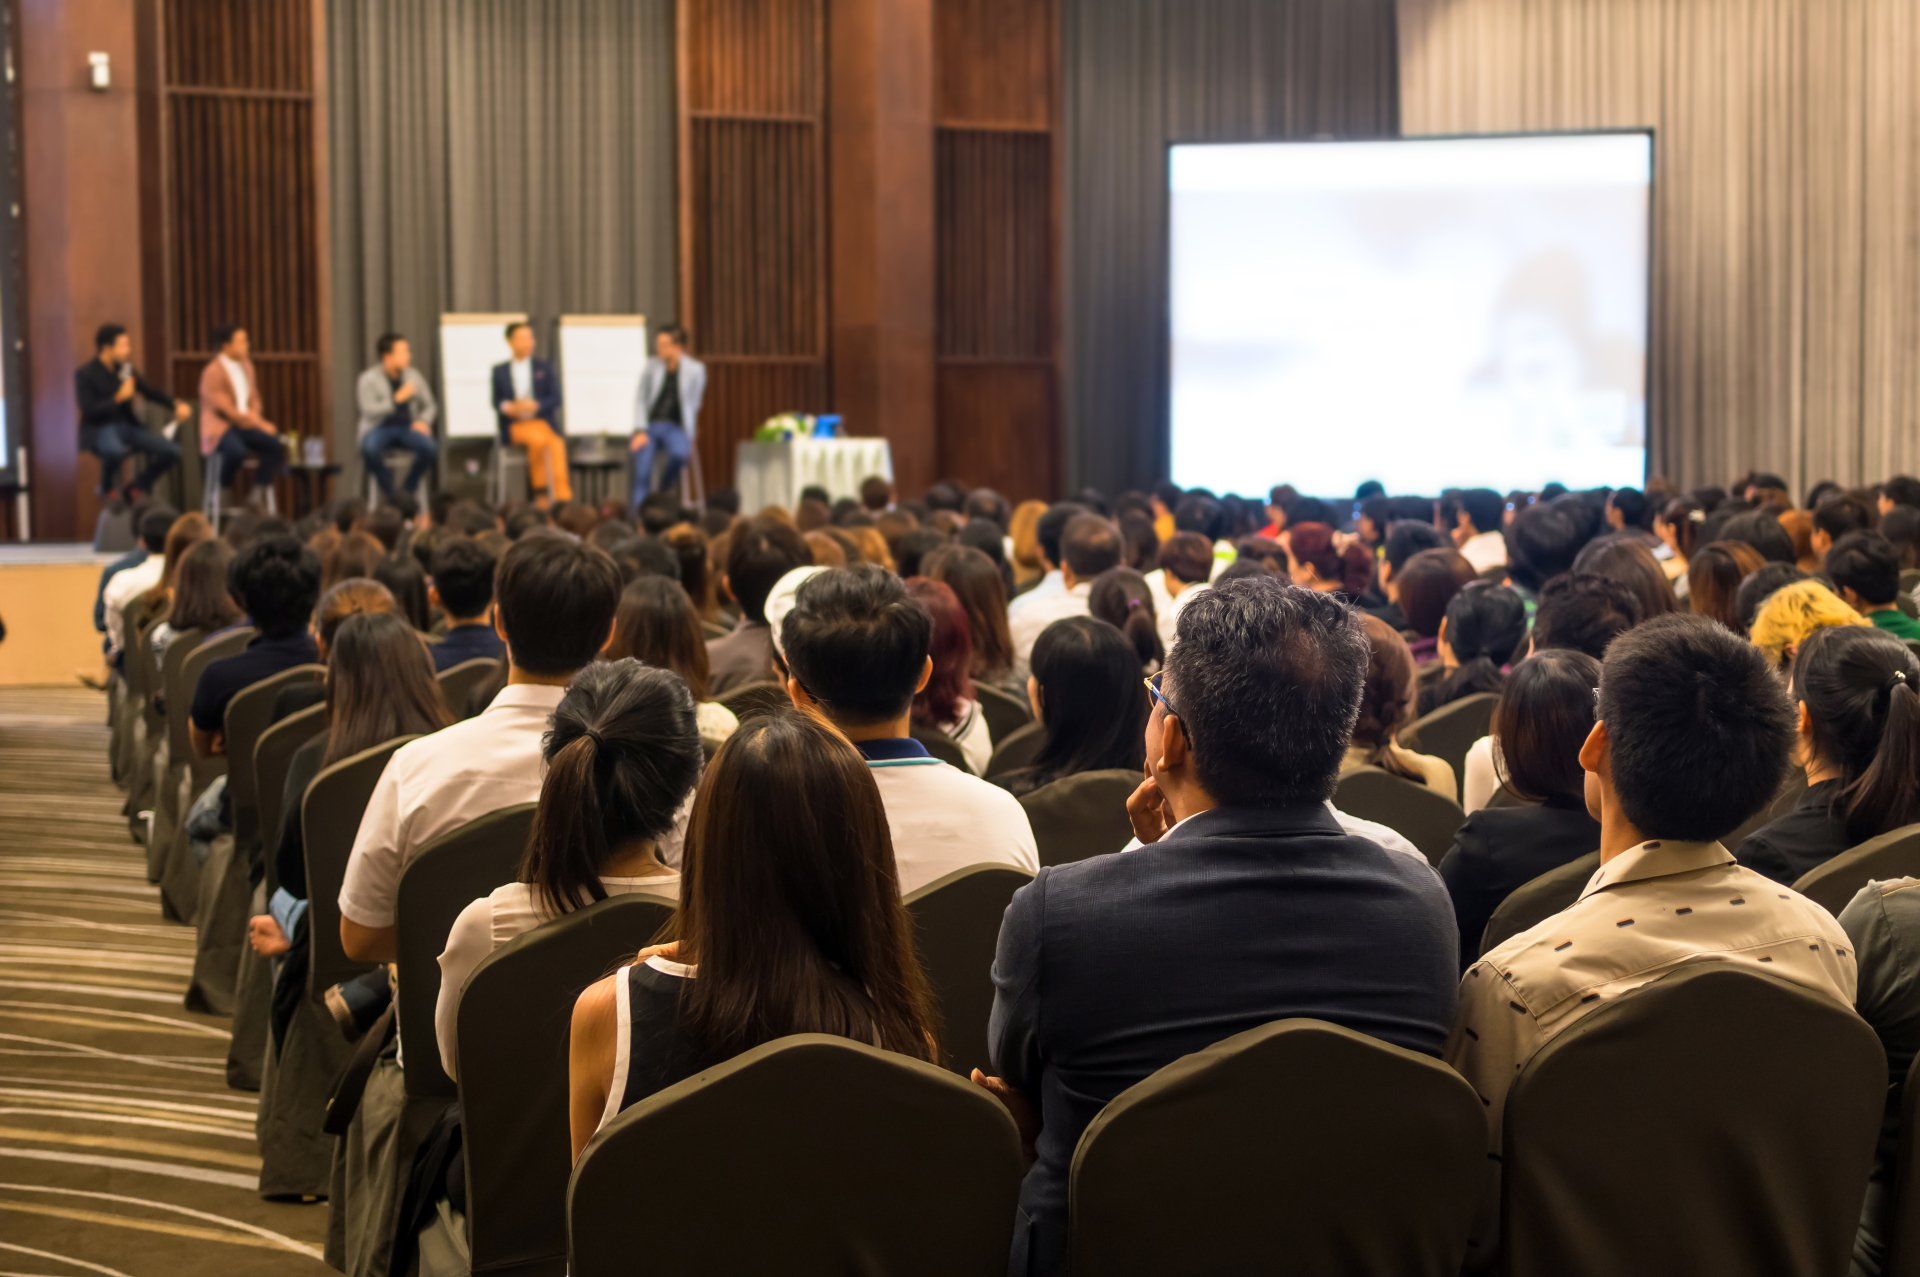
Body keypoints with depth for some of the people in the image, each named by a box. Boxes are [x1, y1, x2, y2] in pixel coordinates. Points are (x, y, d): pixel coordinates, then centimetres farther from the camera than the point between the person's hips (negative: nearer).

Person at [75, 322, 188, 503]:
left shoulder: (126, 369, 8)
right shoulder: (84, 374, -7)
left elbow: (151, 391, 15)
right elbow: (89, 411, -15)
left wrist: (177, 404, -1)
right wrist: (119, 398, -20)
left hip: (128, 425, 6)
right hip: (99, 429, -6)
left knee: (171, 452, -13)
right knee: (116, 450, -42)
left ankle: (136, 487, 9)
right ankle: (108, 488, -8)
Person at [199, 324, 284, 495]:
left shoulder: (246, 366, 13)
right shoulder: (212, 372, -12)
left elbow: (255, 401, 20)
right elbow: (226, 410, -16)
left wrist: (255, 417, -4)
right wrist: (260, 424, -13)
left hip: (245, 425, 7)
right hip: (220, 429, -7)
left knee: (278, 446, -18)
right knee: (237, 451, -38)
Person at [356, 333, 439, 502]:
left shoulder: (414, 376, 8)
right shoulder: (368, 379, -4)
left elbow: (430, 405, 15)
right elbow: (368, 410, -16)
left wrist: (424, 421, -7)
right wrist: (396, 399, -22)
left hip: (407, 427, 3)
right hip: (378, 428, -3)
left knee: (430, 448, -30)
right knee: (369, 449, -38)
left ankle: (409, 487, -3)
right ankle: (388, 492, -10)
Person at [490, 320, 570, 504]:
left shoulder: (544, 367, 17)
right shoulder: (499, 371, 17)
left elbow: (555, 398, 6)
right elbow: (495, 402, 10)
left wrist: (535, 405, -14)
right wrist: (508, 407, -13)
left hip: (543, 421, 1)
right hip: (515, 426, -1)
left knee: (557, 443, -34)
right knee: (538, 439, -36)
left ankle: (563, 498, -41)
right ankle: (540, 491, -24)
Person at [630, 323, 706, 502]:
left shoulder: (695, 370, 0)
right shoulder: (652, 365, 4)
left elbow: (693, 405, 5)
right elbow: (640, 400, 7)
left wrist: (689, 438, -1)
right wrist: (640, 431, -5)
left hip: (675, 427, -1)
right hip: (650, 425, 1)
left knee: (680, 453, -34)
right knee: (642, 475, -21)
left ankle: (663, 487, -7)